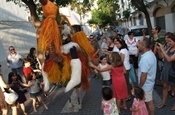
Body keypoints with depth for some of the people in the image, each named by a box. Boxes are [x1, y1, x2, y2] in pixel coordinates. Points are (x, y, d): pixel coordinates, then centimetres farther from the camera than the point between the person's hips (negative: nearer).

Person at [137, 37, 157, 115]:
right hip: (149, 82, 9)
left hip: (146, 84, -9)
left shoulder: (145, 58, -31)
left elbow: (144, 75, -28)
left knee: (149, 102, 9)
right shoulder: (151, 54, 1)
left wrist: (140, 86, -18)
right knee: (148, 101, 24)